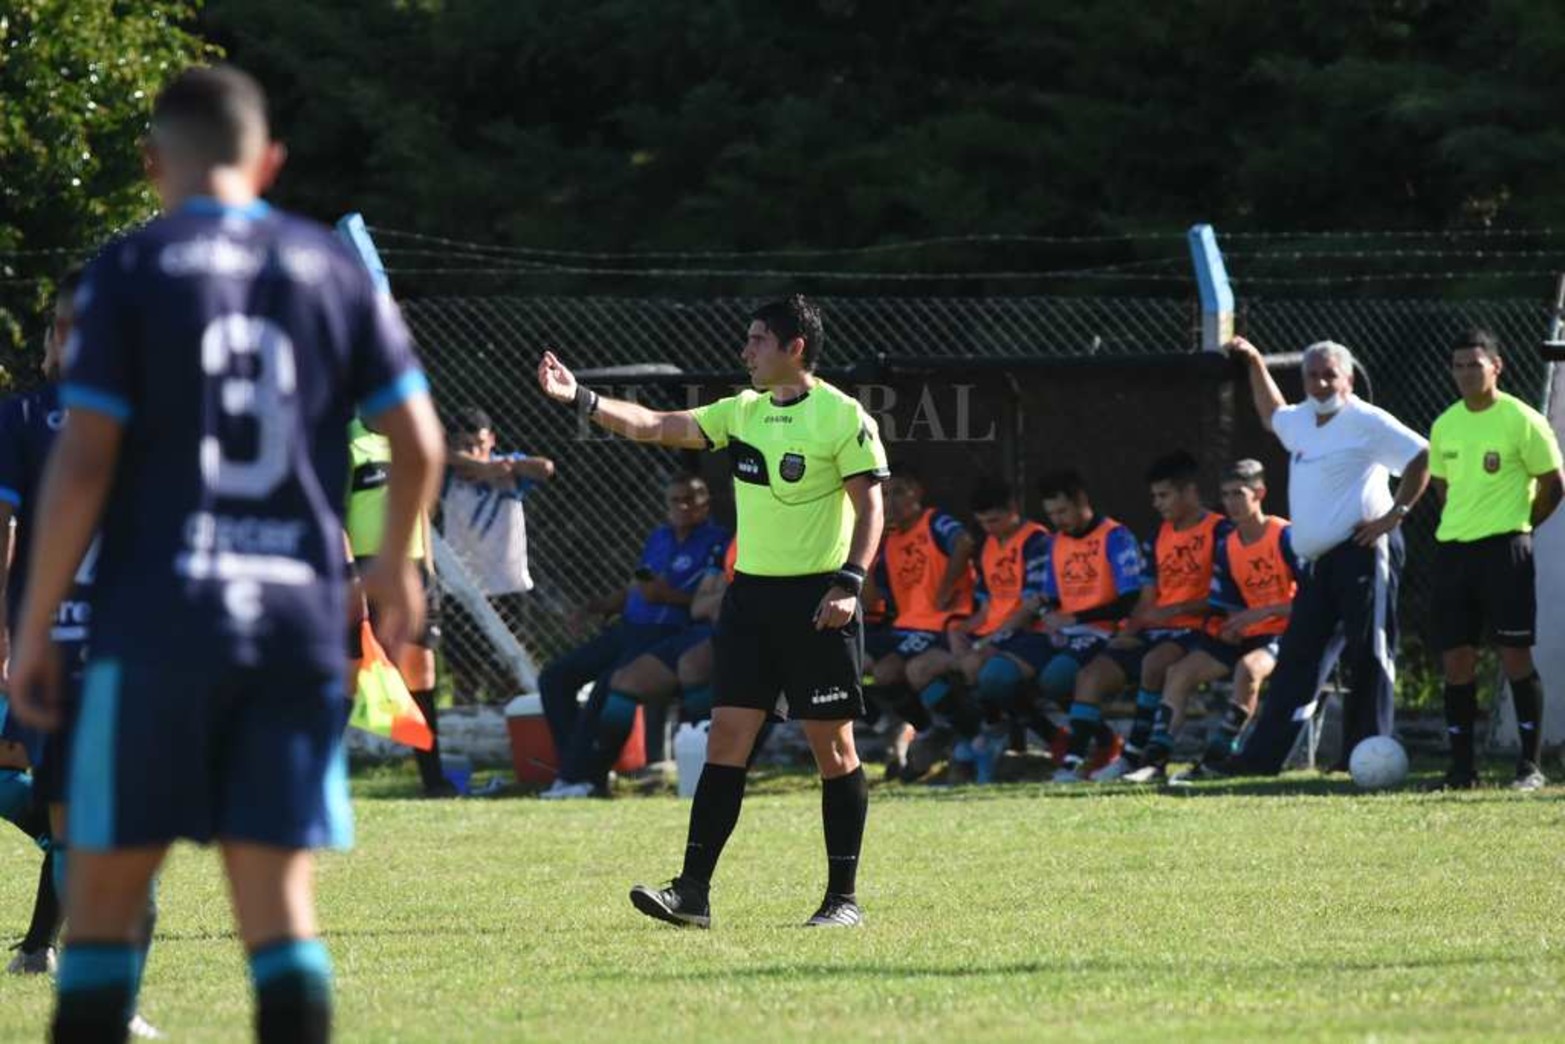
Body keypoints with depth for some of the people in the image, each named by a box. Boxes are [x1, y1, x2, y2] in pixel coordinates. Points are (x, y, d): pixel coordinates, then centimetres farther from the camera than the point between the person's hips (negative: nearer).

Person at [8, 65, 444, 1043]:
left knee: (105, 896, 3)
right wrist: (395, 565, 26)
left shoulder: (131, 272, -2)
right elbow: (420, 444, 8)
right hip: (299, 619, 3)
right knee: (281, 897, 4)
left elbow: (82, 463, -8)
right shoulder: (333, 267, 8)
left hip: (157, 621, -3)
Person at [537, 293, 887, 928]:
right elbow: (653, 427, 9)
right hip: (750, 592, 6)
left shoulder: (843, 418, -8)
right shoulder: (743, 412, 11)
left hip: (816, 602, -6)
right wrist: (580, 399, 0)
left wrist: (850, 582, -21)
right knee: (726, 736, 0)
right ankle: (692, 892, -3)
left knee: (832, 745, -1)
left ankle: (843, 897, 7)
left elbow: (870, 506, -10)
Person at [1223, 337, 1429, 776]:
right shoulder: (1301, 420, 19)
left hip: (1361, 551, -9)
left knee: (1368, 656, -6)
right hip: (1319, 559, 9)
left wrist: (1395, 514, -15)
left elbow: (1422, 456, -12)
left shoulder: (1367, 421, -7)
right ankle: (1262, 755, 8)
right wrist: (1255, 364, 41)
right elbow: (1272, 416, 44)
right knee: (1296, 657, 8)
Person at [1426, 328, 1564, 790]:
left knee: (1514, 655, -8)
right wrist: (1464, 521, 13)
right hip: (1452, 546, 6)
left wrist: (1517, 525, 3)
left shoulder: (1522, 421, -6)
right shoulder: (1444, 426, 11)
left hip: (1504, 548, -6)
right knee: (1455, 658, 4)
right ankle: (1461, 766, 9)